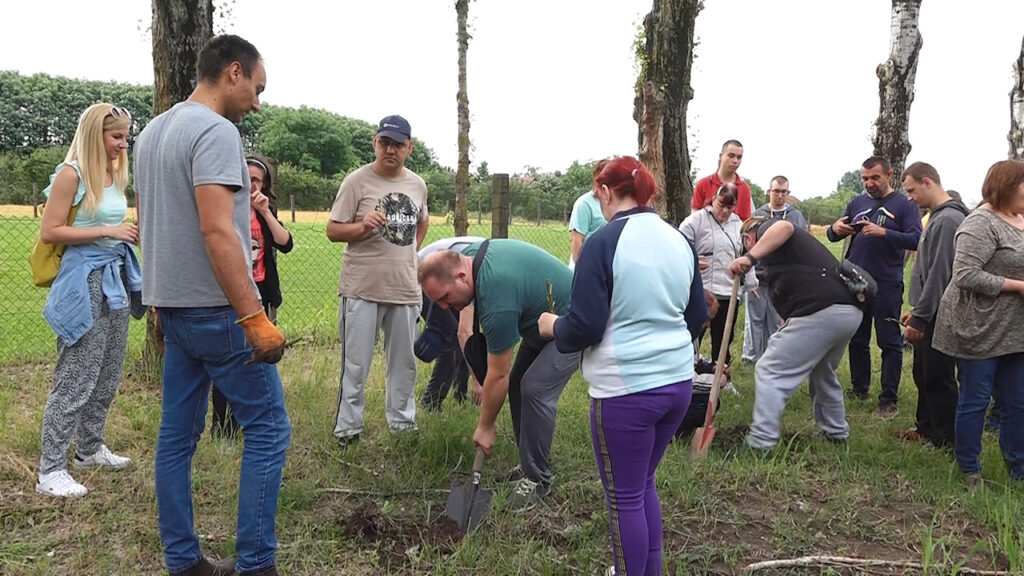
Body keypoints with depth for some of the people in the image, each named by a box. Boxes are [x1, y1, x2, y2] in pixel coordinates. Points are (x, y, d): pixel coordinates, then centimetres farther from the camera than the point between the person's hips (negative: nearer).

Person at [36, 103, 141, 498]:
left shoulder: (115, 174, 10)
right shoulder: (71, 174, -11)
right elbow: (49, 232, -14)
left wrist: (129, 234, 5)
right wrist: (107, 232, -18)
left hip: (114, 279, 8)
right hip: (84, 281, -8)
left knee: (108, 375, 15)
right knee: (75, 379, -4)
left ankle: (90, 448, 31)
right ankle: (50, 471, 5)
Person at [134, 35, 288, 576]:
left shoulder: (153, 131, 15)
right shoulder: (215, 131, -15)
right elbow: (217, 230, -24)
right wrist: (254, 317, -25)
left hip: (174, 308, 10)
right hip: (215, 310, -9)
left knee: (177, 435, 12)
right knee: (268, 428, -2)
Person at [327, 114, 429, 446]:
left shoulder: (417, 184, 8)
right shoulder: (357, 181, -7)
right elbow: (333, 231, -7)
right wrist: (363, 226, -24)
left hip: (406, 290, 5)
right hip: (362, 290, -5)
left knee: (404, 363, 15)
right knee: (355, 365, 1)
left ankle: (402, 423, 29)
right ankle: (347, 429, 13)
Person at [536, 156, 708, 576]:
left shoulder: (604, 242, -14)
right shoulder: (679, 241, 5)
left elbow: (585, 328, -16)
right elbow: (697, 315, 15)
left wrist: (552, 326, 4)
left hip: (625, 389, -7)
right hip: (678, 381, 7)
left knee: (624, 497, 9)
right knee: (643, 483, 24)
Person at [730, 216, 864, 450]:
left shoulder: (766, 230, 9)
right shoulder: (799, 241, 34)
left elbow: (784, 227, -18)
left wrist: (750, 257, -26)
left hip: (820, 312, -9)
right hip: (851, 311, 9)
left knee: (770, 372, -3)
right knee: (823, 373, 30)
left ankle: (760, 444, -4)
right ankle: (836, 431, 43)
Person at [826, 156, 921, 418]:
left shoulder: (903, 205, -3)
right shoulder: (857, 202, 10)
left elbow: (916, 239, -14)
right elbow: (833, 236, 11)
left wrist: (883, 232, -26)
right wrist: (835, 229, -12)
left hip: (887, 286, -5)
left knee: (890, 343, 0)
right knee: (857, 340, 14)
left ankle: (889, 399, 6)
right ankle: (859, 388, 29)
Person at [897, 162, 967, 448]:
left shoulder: (947, 220, -18)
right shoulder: (938, 217, 14)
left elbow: (939, 275, -23)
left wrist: (919, 318, -21)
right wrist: (916, 311, 19)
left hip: (938, 316, -10)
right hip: (929, 314, 10)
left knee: (938, 378, -1)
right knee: (923, 374, 18)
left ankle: (945, 440, 10)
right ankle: (927, 427, 30)